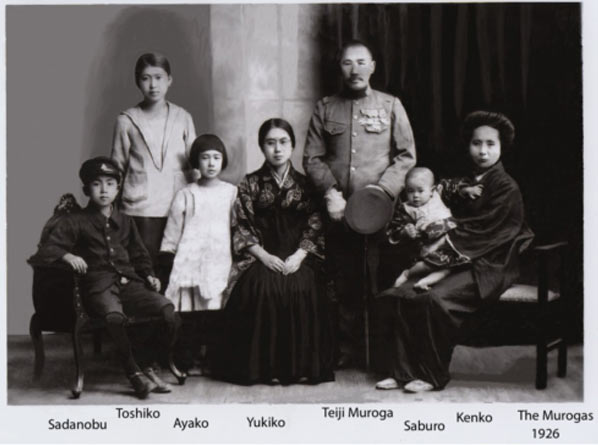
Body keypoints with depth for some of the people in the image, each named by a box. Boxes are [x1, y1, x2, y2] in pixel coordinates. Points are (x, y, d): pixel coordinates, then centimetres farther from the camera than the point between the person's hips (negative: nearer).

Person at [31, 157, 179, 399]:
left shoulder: (125, 222, 22)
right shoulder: (76, 222, 8)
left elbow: (139, 255, 29)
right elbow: (45, 251, 2)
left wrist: (148, 275, 10)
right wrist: (68, 255, -17)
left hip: (129, 282, 4)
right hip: (99, 286, -4)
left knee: (169, 311, -23)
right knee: (115, 317, -40)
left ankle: (145, 364, -1)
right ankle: (133, 373, -20)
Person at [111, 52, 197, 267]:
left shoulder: (182, 118, 9)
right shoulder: (127, 120, 5)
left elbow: (193, 162, 15)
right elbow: (117, 167, 10)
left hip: (177, 207, 2)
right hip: (141, 208, -1)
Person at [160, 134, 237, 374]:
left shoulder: (232, 192, 10)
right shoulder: (185, 195, 9)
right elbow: (173, 231, 10)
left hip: (220, 258, 0)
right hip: (189, 259, 0)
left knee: (216, 308, -5)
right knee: (188, 311, -5)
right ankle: (188, 360, 3)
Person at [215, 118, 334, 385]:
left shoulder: (304, 185, 14)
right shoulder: (250, 184, 12)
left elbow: (315, 228, 6)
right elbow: (241, 228, 4)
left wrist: (298, 256, -11)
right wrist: (264, 256, -11)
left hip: (297, 258, 0)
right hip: (260, 258, 0)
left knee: (302, 288, -32)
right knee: (262, 288, -33)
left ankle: (300, 366, -19)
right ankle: (265, 366, -22)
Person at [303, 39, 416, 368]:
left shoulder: (391, 106, 8)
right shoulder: (325, 108, 12)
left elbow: (407, 156, 5)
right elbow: (312, 158, 8)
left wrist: (382, 189, -10)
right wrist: (329, 191, -8)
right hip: (338, 210, 2)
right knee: (343, 283, 6)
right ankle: (345, 348, 17)